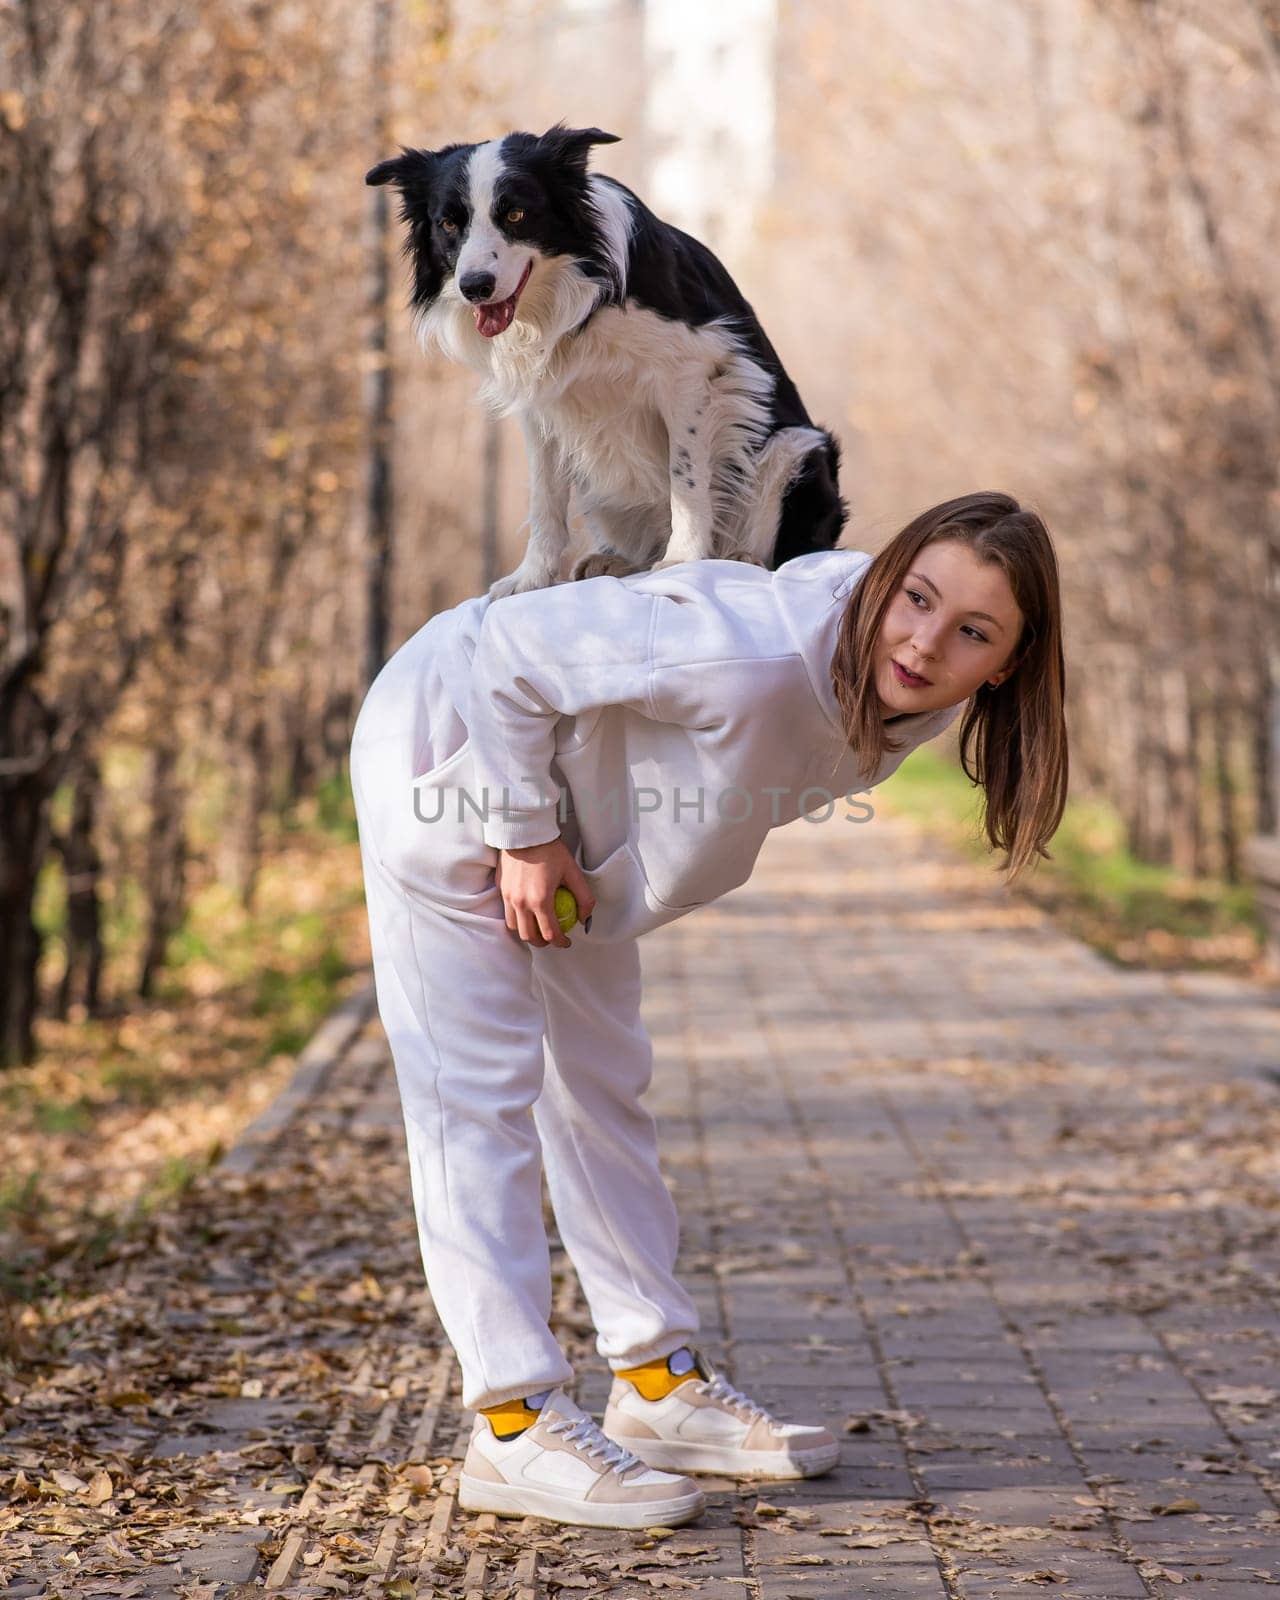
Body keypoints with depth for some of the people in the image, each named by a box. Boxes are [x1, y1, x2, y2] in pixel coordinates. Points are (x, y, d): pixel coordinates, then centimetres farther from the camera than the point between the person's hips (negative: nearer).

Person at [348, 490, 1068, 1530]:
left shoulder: (908, 709, -13)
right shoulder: (761, 659, -40)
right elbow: (509, 650, -32)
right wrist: (523, 836, -24)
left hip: (560, 796, 9)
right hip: (456, 750, -9)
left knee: (601, 1083, 15)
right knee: (479, 1092, -9)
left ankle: (661, 1383, 25)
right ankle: (515, 1425, -8)